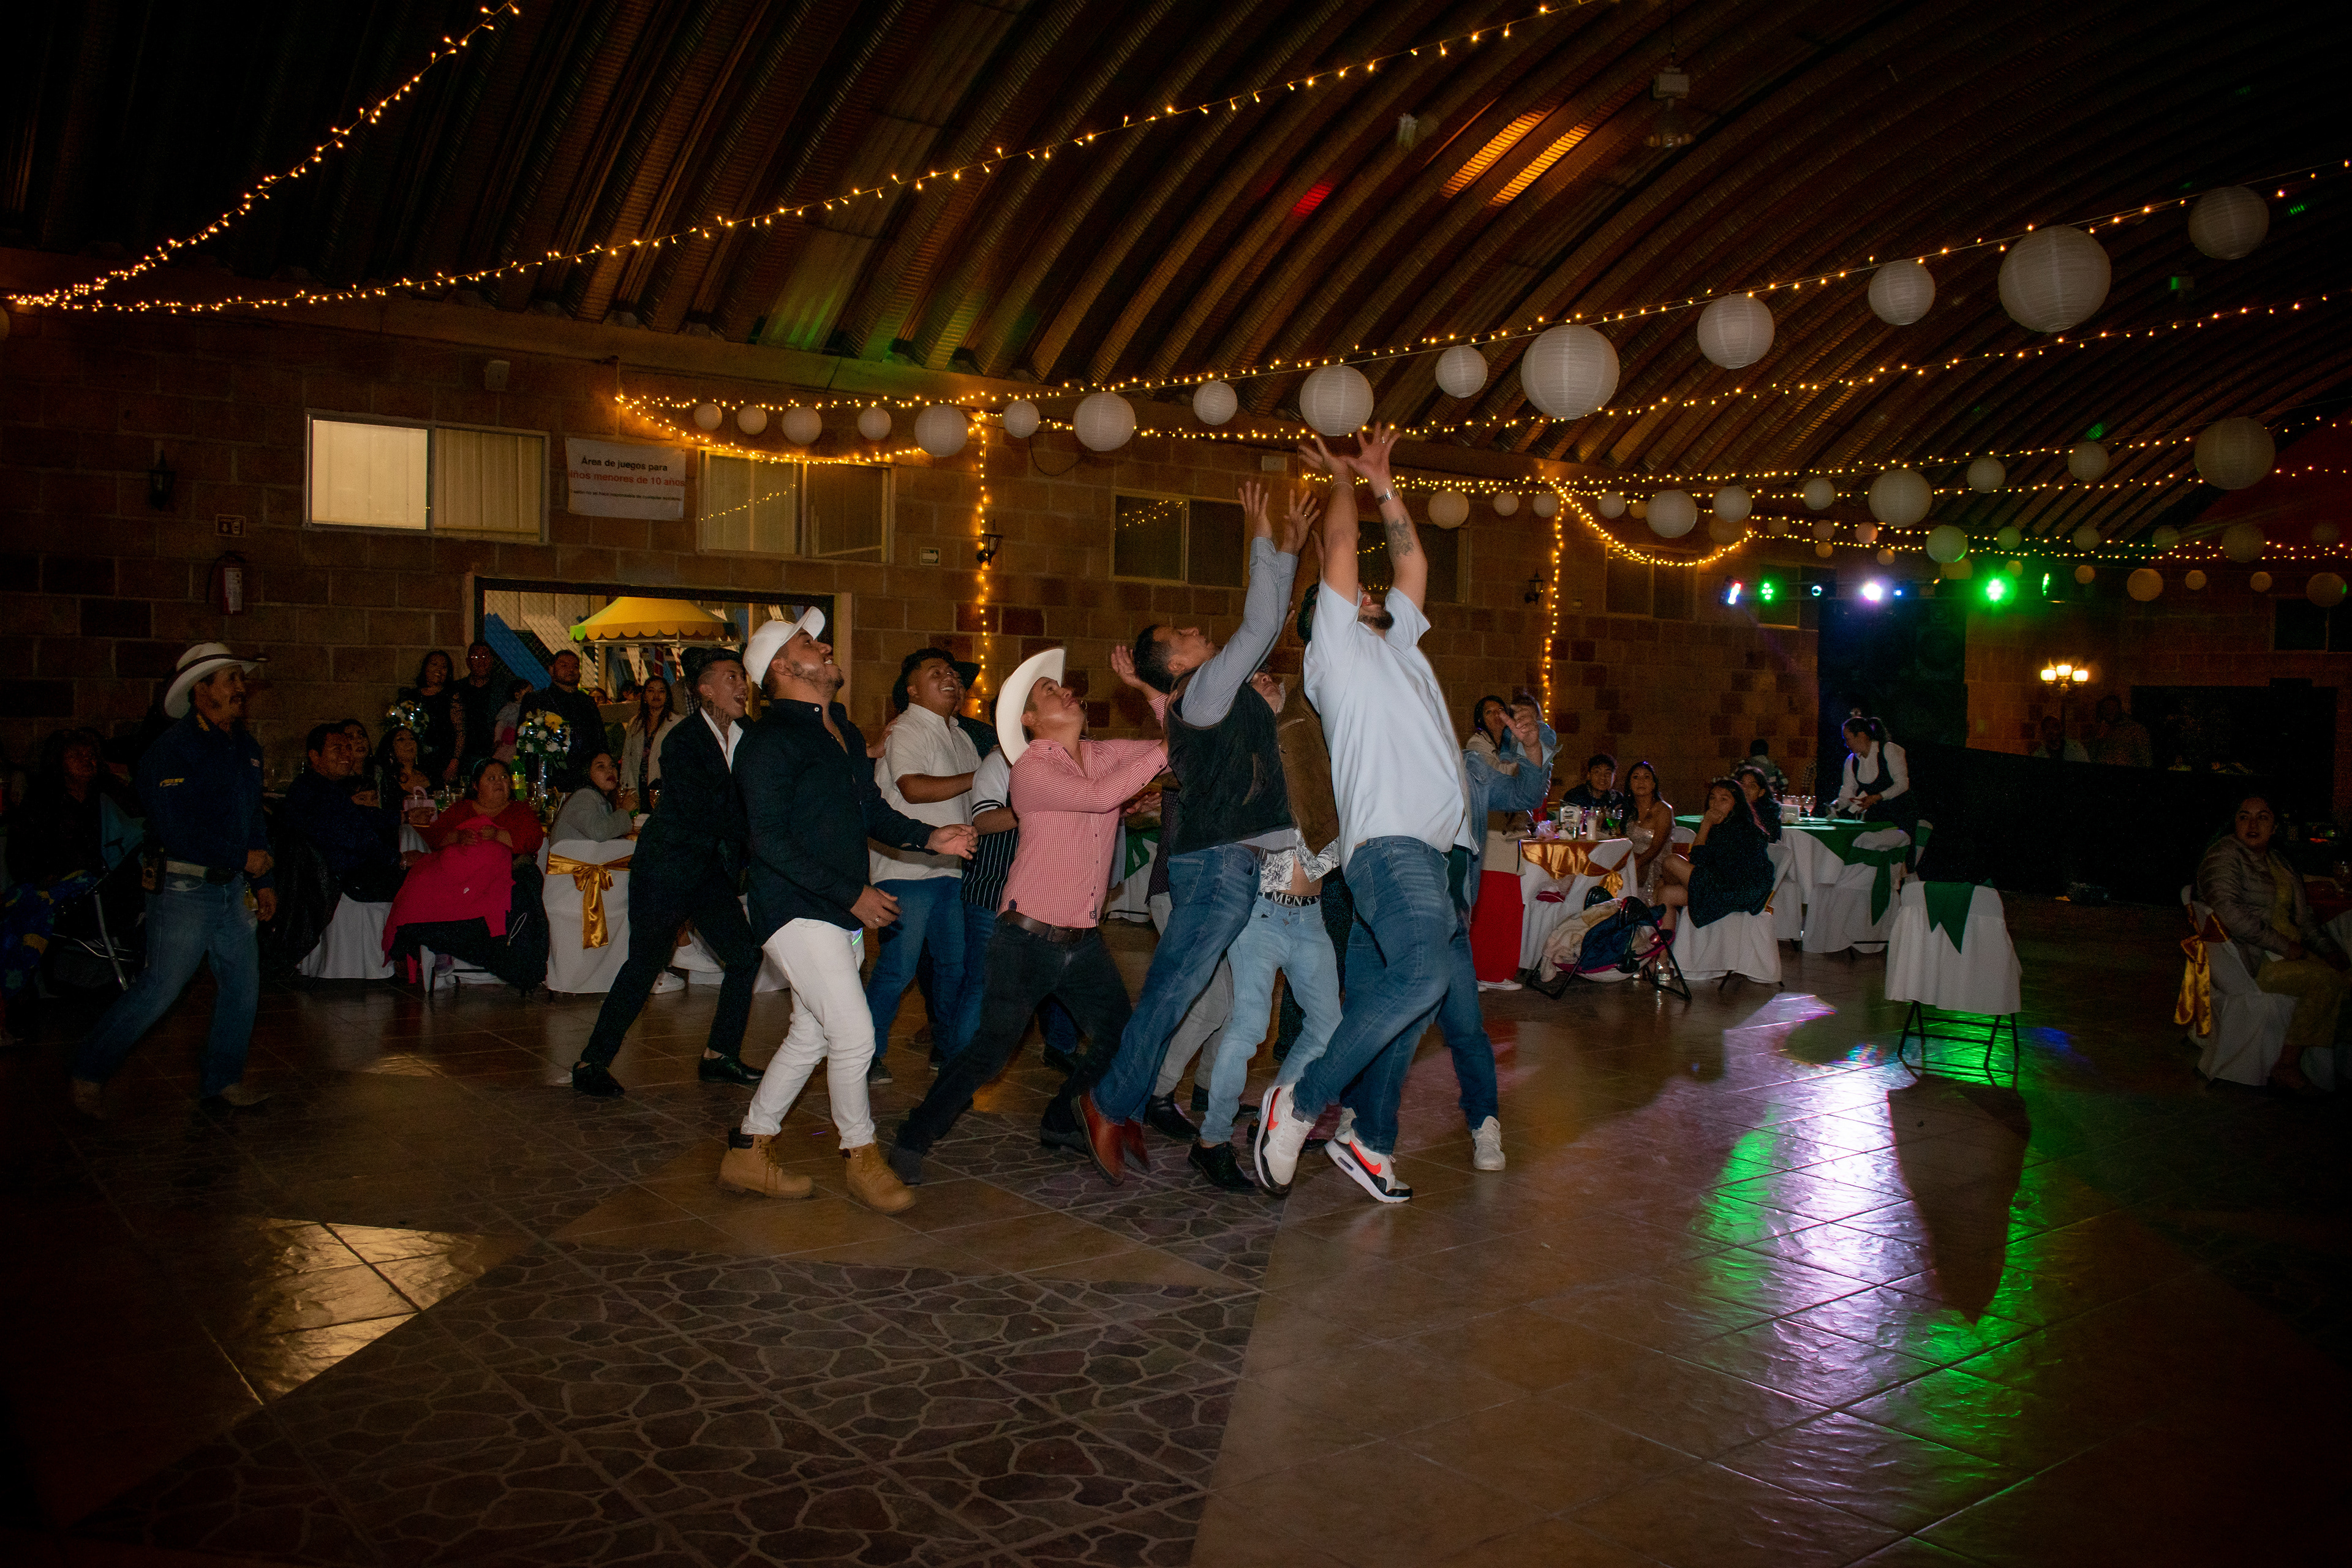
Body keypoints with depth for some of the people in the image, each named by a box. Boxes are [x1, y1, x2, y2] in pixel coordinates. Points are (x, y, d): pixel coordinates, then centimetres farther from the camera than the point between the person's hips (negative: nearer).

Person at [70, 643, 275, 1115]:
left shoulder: (246, 747, 12)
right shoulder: (173, 748, -13)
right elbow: (177, 831, -20)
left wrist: (263, 881, 16)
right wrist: (243, 856, -13)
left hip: (231, 887, 7)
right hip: (184, 887, -7)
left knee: (243, 984, 7)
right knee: (159, 990, -3)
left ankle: (222, 1078, 20)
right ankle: (90, 1071, 15)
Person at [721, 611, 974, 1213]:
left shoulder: (844, 732, 15)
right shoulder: (771, 741, -13)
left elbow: (872, 810, 19)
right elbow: (771, 841, -19)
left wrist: (929, 837, 1)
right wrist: (853, 893, -20)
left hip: (841, 912, 9)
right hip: (798, 909, -9)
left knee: (810, 1037, 14)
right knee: (854, 1033, -10)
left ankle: (749, 1151, 26)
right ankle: (862, 1158, 8)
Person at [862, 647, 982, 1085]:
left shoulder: (959, 736, 19)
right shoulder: (907, 732, -9)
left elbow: (974, 801, 30)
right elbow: (914, 788, -24)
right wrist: (979, 778, -17)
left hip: (952, 867, 8)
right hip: (907, 868, -8)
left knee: (954, 963, 12)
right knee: (898, 968, -7)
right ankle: (870, 1053, 5)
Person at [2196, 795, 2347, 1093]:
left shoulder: (2275, 859, 18)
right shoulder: (2224, 855, -8)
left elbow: (2302, 917, 24)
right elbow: (2228, 911, -23)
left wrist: (2328, 948, 7)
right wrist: (2284, 946, -20)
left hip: (2285, 953, 8)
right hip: (2246, 962, -8)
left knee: (2344, 977, -12)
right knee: (2326, 980, -24)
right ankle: (2287, 1067, -16)